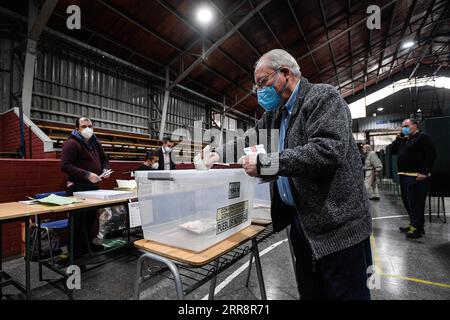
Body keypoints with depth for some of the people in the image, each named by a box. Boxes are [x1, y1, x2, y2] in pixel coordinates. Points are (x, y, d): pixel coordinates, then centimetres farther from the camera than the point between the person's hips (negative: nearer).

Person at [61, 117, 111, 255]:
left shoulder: (95, 142, 14)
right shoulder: (71, 143, -9)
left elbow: (104, 159, 23)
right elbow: (65, 166, -18)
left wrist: (105, 169, 2)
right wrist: (87, 175, -24)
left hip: (94, 186, 7)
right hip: (78, 188, -7)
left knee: (92, 216, 11)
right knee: (79, 219, -2)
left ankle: (88, 243, 28)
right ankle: (76, 250, 13)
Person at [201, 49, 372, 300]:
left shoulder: (324, 97, -12)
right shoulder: (274, 114, 11)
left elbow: (328, 150, -26)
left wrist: (266, 162, -27)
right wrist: (220, 154, 4)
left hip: (337, 223, -7)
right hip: (301, 221, 7)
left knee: (346, 293, 9)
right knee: (309, 291, 21)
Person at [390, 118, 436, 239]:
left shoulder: (422, 137, -5)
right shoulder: (404, 140, 20)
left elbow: (431, 154, -14)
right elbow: (392, 151, 19)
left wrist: (425, 172, -19)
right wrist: (398, 138, 7)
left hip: (416, 177, -9)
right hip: (403, 175, 9)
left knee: (416, 202, -5)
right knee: (407, 202, 14)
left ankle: (418, 227, 4)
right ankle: (413, 223, 26)